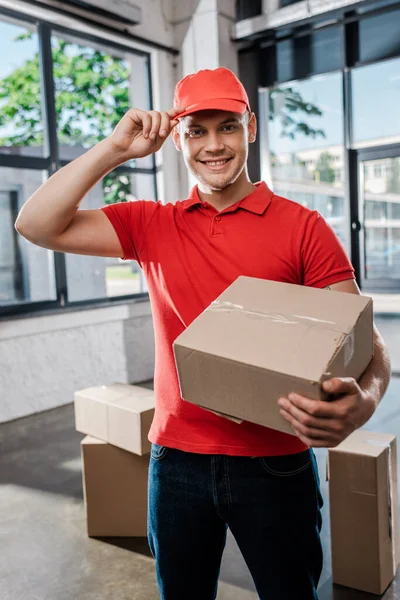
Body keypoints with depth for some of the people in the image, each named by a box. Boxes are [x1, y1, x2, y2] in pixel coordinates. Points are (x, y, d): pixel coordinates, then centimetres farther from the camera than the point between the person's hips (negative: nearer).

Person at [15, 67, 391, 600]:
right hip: (176, 460, 3)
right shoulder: (152, 226, 3)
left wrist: (363, 401, -30)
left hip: (275, 463, -2)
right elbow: (37, 225, -5)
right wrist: (116, 148, -11)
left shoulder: (302, 227, -6)